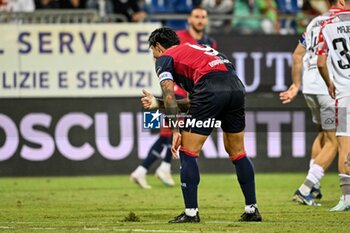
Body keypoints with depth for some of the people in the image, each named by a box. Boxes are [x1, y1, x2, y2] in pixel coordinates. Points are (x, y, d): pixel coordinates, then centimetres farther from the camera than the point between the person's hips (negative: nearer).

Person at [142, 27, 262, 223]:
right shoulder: (192, 49, 37)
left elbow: (169, 95, 1)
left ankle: (191, 212, 3)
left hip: (211, 89, -7)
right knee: (237, 153, 20)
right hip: (236, 87, 7)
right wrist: (158, 103, 41)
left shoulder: (165, 58, 16)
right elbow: (194, 102, 35)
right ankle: (252, 210, 20)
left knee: (188, 153, 5)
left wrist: (176, 131, 1)